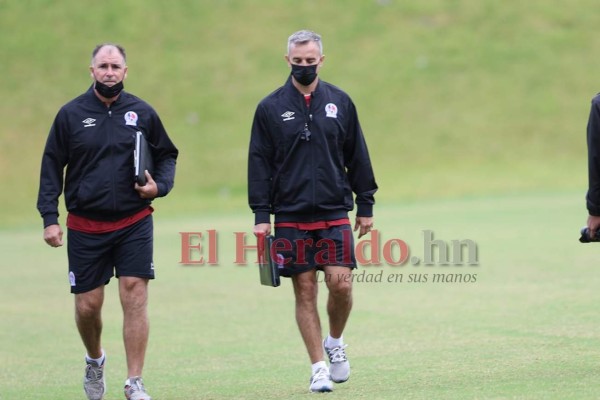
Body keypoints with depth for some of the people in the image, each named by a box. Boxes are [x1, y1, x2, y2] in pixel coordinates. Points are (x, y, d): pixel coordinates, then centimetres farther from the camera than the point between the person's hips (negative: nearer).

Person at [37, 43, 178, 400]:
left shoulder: (142, 113, 3)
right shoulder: (71, 114, 1)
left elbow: (167, 155, 15)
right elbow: (52, 167, 4)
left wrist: (159, 185, -5)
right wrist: (49, 217, -3)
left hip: (134, 223, 0)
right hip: (85, 226, 0)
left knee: (135, 297, -9)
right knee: (87, 305, 4)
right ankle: (95, 360, 35)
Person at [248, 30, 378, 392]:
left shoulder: (340, 102, 6)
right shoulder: (270, 108, 2)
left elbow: (357, 156, 11)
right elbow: (260, 162, 3)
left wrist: (365, 206, 8)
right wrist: (261, 215, -3)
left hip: (335, 213, 1)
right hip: (291, 217, 0)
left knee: (340, 282, -11)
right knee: (305, 292, 0)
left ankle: (335, 342, 16)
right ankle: (319, 367, 8)